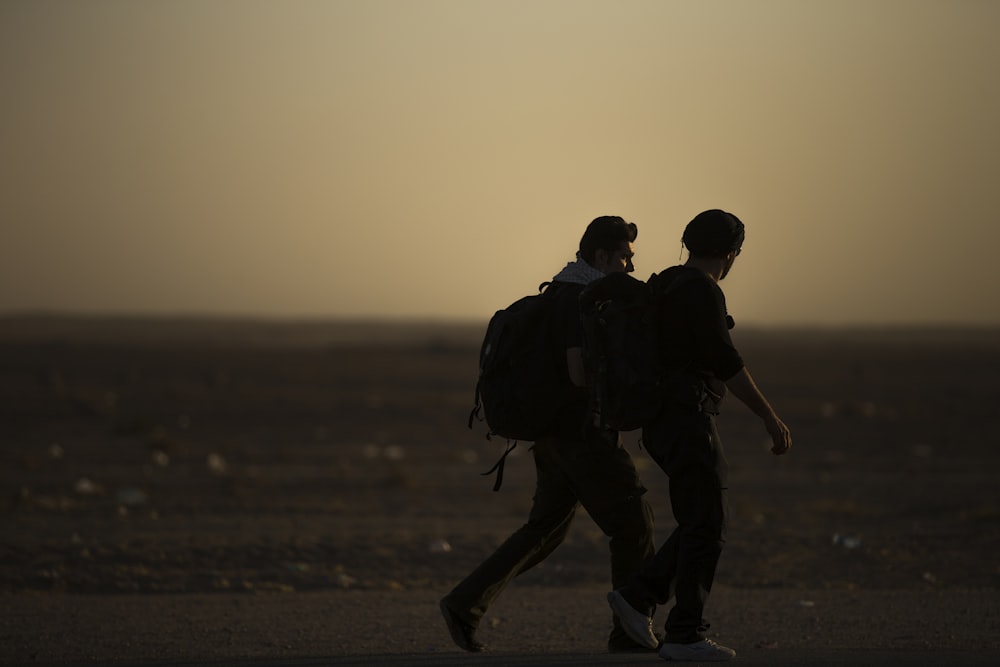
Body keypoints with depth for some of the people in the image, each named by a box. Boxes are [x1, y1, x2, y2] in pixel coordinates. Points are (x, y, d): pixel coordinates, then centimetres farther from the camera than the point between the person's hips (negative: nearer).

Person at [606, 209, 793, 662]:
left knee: (706, 519, 14)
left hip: (664, 420, 10)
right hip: (688, 419, -10)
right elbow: (725, 363, -20)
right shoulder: (702, 292, -14)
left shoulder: (664, 287, 16)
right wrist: (770, 417, -16)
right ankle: (685, 636, -6)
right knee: (706, 525, -5)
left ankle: (638, 596, 9)